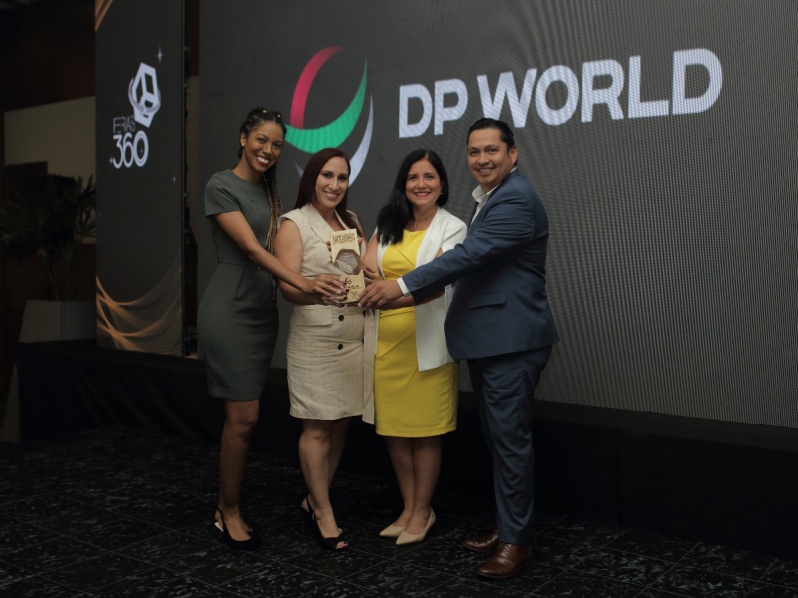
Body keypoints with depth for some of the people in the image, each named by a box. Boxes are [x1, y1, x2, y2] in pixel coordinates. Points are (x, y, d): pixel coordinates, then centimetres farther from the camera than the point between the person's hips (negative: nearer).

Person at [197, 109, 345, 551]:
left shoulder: (270, 192, 15)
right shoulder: (221, 186, -7)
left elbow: (272, 249, 13)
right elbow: (251, 248, -18)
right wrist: (303, 283, -30)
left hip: (262, 310, 7)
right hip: (229, 309, -7)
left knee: (243, 415, 9)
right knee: (243, 416, -7)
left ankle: (226, 506, 21)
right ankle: (230, 513, 10)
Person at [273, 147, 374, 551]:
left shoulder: (352, 222, 16)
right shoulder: (294, 223, -2)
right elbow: (287, 286, -10)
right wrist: (318, 293, -29)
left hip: (355, 338, 6)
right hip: (315, 338, -6)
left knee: (340, 425, 8)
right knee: (317, 428, -2)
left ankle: (314, 500, 25)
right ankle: (324, 513, 10)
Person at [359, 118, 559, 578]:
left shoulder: (516, 200, -15)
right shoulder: (489, 198, 17)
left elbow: (470, 254, -24)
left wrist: (403, 286, -22)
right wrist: (413, 291, 14)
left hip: (512, 341, -10)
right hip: (488, 338, 10)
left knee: (510, 436, -4)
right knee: (503, 436, 16)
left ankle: (517, 540, 8)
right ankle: (509, 525, 28)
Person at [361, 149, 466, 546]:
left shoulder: (452, 228, -3)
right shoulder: (389, 225, 13)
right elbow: (369, 267, 1)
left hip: (426, 342, -4)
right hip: (387, 339, 5)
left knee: (424, 431, 4)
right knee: (393, 429, 9)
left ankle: (422, 512, 20)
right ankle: (409, 508, 25)